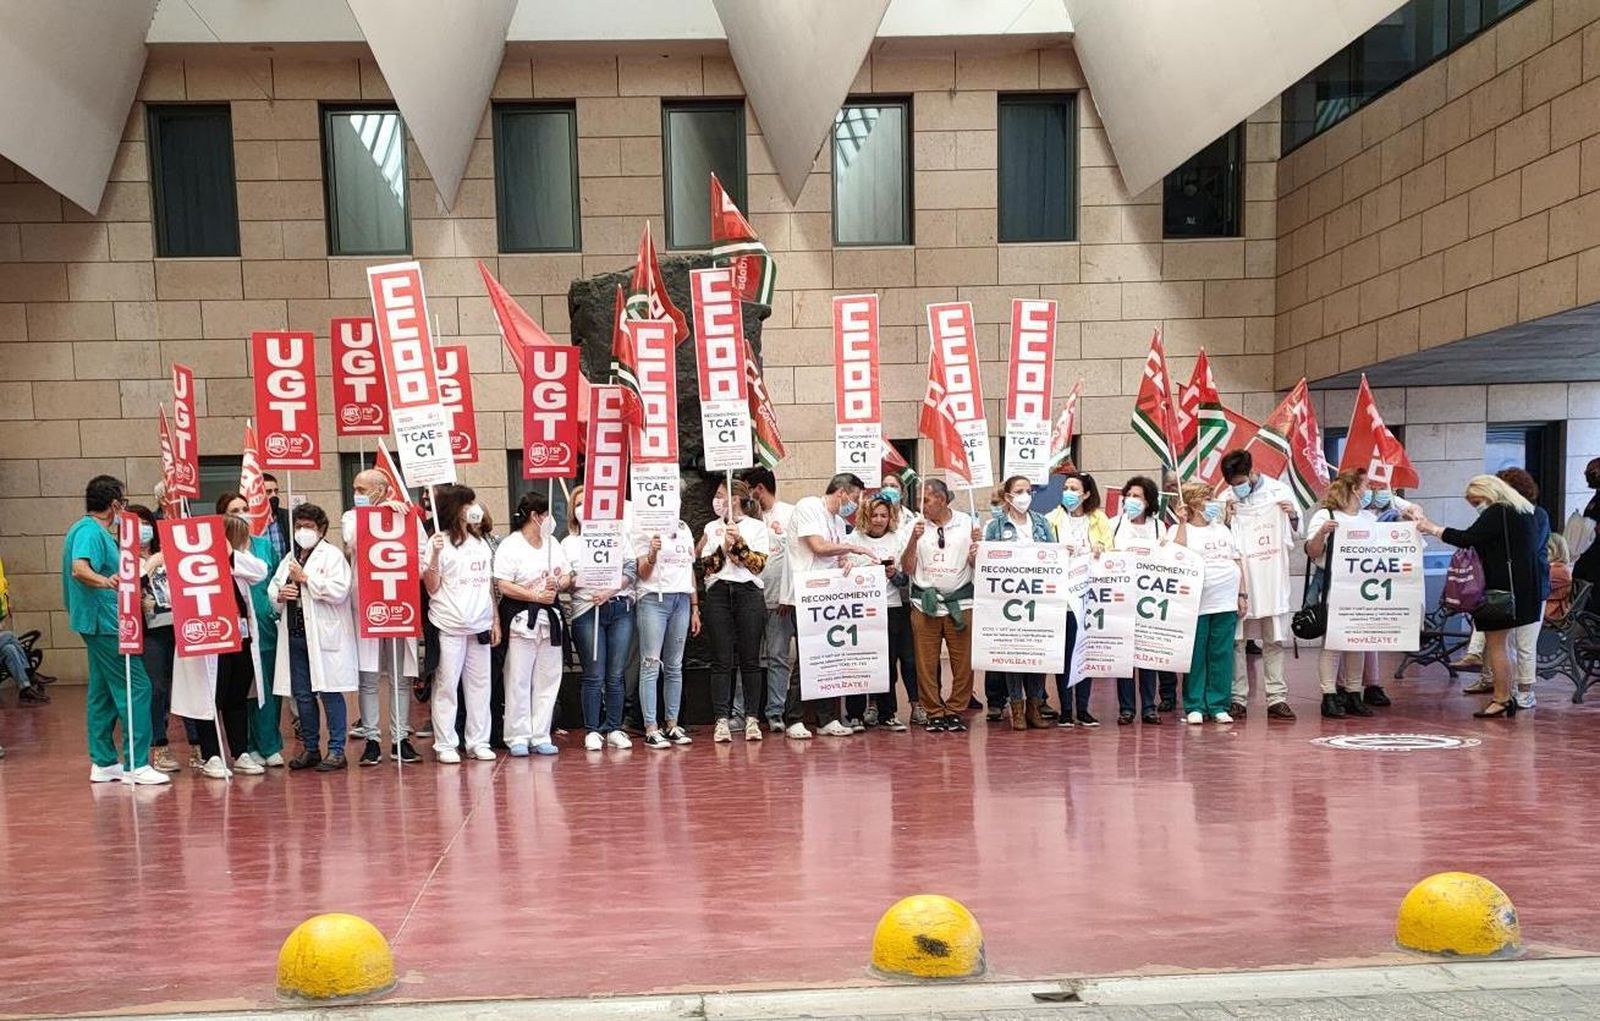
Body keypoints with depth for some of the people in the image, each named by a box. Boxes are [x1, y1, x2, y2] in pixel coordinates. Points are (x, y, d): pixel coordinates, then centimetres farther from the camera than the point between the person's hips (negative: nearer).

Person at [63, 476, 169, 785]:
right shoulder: (91, 531, -16)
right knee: (136, 687, -10)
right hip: (105, 621, -11)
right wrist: (105, 581, -50)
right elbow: (79, 569, -33)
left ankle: (103, 762, 18)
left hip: (99, 622, 11)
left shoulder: (90, 529, 15)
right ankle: (136, 764, -9)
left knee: (103, 691, 13)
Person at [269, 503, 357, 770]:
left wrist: (305, 578, -11)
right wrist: (279, 595, -2)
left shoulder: (332, 555, -3)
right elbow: (272, 588, 20)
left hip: (324, 635, -7)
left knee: (330, 693, -3)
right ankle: (310, 748, 22)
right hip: (295, 635, 7)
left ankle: (336, 750, 4)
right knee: (302, 695, 11)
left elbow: (339, 591, -15)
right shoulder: (290, 559, 19)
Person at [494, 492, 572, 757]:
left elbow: (568, 578, 15)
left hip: (550, 618, 6)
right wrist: (536, 596, -18)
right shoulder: (509, 546, -7)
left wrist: (557, 585, -6)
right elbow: (504, 587, -14)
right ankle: (518, 737, 7)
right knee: (519, 680, -2)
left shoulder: (553, 543, 14)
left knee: (548, 679, 6)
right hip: (521, 620, -6)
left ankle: (540, 736, 13)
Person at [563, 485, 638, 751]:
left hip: (620, 607, 1)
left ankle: (614, 729, 9)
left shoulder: (616, 534, 11)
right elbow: (567, 581, 7)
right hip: (586, 611, -1)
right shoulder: (569, 543, 12)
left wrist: (610, 590, -10)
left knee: (615, 675, 2)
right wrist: (564, 581, -15)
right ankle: (592, 731, 4)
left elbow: (631, 571, 3)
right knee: (594, 676, -3)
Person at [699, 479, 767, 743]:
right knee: (722, 660, -2)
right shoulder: (712, 528, 14)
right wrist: (724, 547, -9)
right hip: (718, 593, 2)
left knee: (750, 659, -1)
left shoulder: (757, 526, 7)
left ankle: (752, 719, 4)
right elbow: (707, 567, 6)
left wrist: (740, 542, -11)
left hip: (749, 593, -2)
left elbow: (758, 565, -2)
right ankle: (721, 720, -1)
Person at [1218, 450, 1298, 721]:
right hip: (1238, 578, -1)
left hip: (1272, 578, 1)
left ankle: (1277, 698, 11)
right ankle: (1237, 698, 7)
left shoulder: (1279, 491, 2)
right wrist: (1227, 520, -12)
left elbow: (1295, 535, 10)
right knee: (1236, 639, 1)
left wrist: (1293, 516, -10)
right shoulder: (1226, 499, 0)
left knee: (1274, 640, 6)